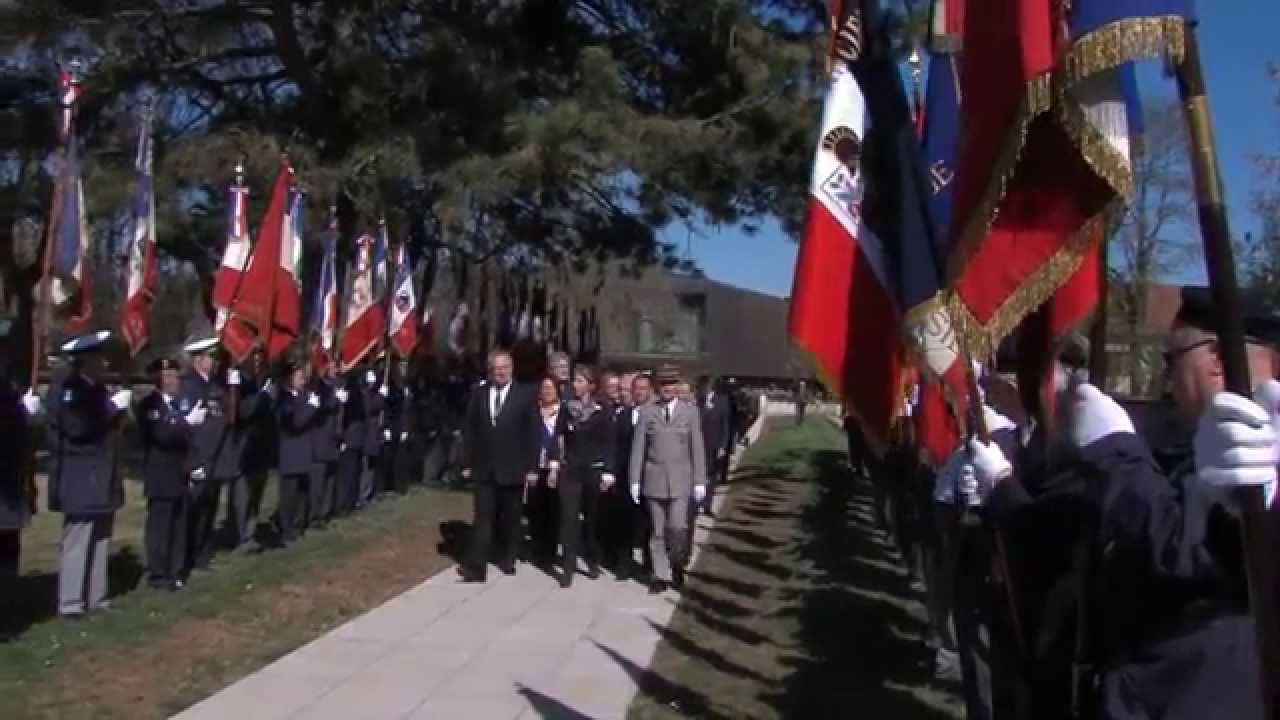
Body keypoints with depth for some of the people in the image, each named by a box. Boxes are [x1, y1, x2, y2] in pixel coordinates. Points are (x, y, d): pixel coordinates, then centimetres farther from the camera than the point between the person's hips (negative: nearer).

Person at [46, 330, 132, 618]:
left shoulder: (96, 389, 15)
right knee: (77, 541, -4)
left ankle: (95, 597, 20)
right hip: (81, 483, -9)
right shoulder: (66, 390, -13)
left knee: (99, 540, 12)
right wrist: (113, 407, -20)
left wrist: (117, 409, 3)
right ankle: (70, 603, 3)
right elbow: (79, 428, -26)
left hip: (101, 480, 9)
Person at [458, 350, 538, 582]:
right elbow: (469, 430, 7)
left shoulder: (525, 395, -4)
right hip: (484, 468, 1)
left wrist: (532, 467, -7)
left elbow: (533, 434, -4)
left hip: (513, 469, -1)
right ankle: (476, 567, -7)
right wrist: (467, 463, 3)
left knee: (511, 518, 12)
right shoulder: (479, 394, 5)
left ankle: (508, 559, 28)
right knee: (483, 517, -4)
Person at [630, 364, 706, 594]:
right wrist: (635, 480, 1)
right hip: (654, 480, 1)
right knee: (657, 532, 5)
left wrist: (700, 481, 0)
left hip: (680, 481, -1)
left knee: (678, 528, -7)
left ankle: (677, 566, 18)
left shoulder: (690, 412, 4)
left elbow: (697, 448, 3)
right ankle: (661, 575, 15)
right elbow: (638, 448, 5)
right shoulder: (647, 413, 5)